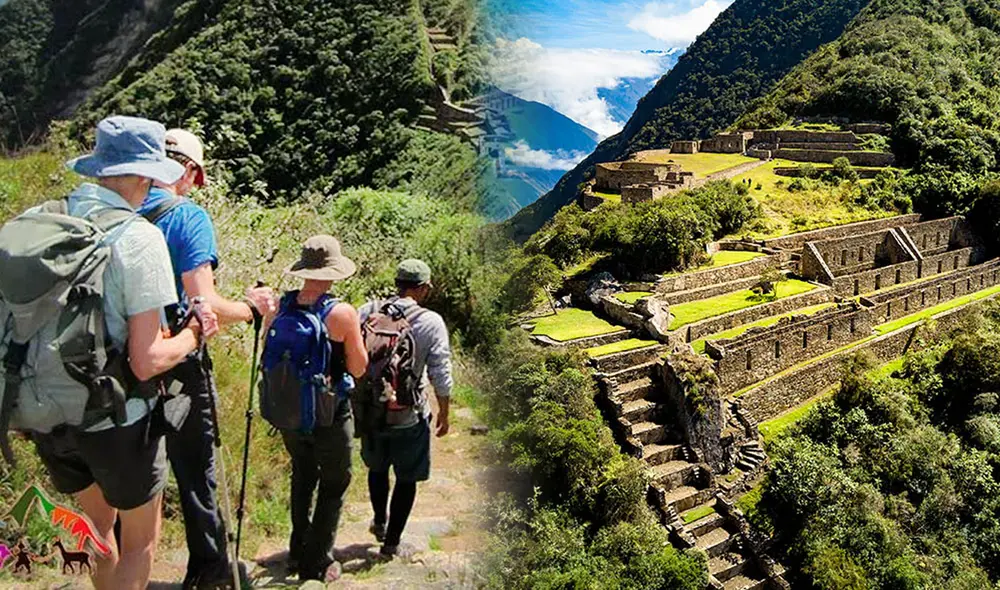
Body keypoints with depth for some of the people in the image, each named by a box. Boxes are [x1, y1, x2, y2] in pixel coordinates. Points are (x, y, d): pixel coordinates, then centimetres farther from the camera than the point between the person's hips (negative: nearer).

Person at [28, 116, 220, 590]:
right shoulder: (138, 238, -19)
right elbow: (146, 362, -21)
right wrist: (195, 334, -3)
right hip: (115, 421, -6)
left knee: (98, 523, 28)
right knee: (140, 542, 17)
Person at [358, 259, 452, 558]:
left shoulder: (367, 311, -5)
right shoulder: (431, 322, -14)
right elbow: (440, 375, -12)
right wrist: (444, 414, 2)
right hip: (409, 416, -4)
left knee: (377, 467, 28)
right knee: (406, 478, 15)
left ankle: (380, 522, 46)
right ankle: (391, 541, 23)